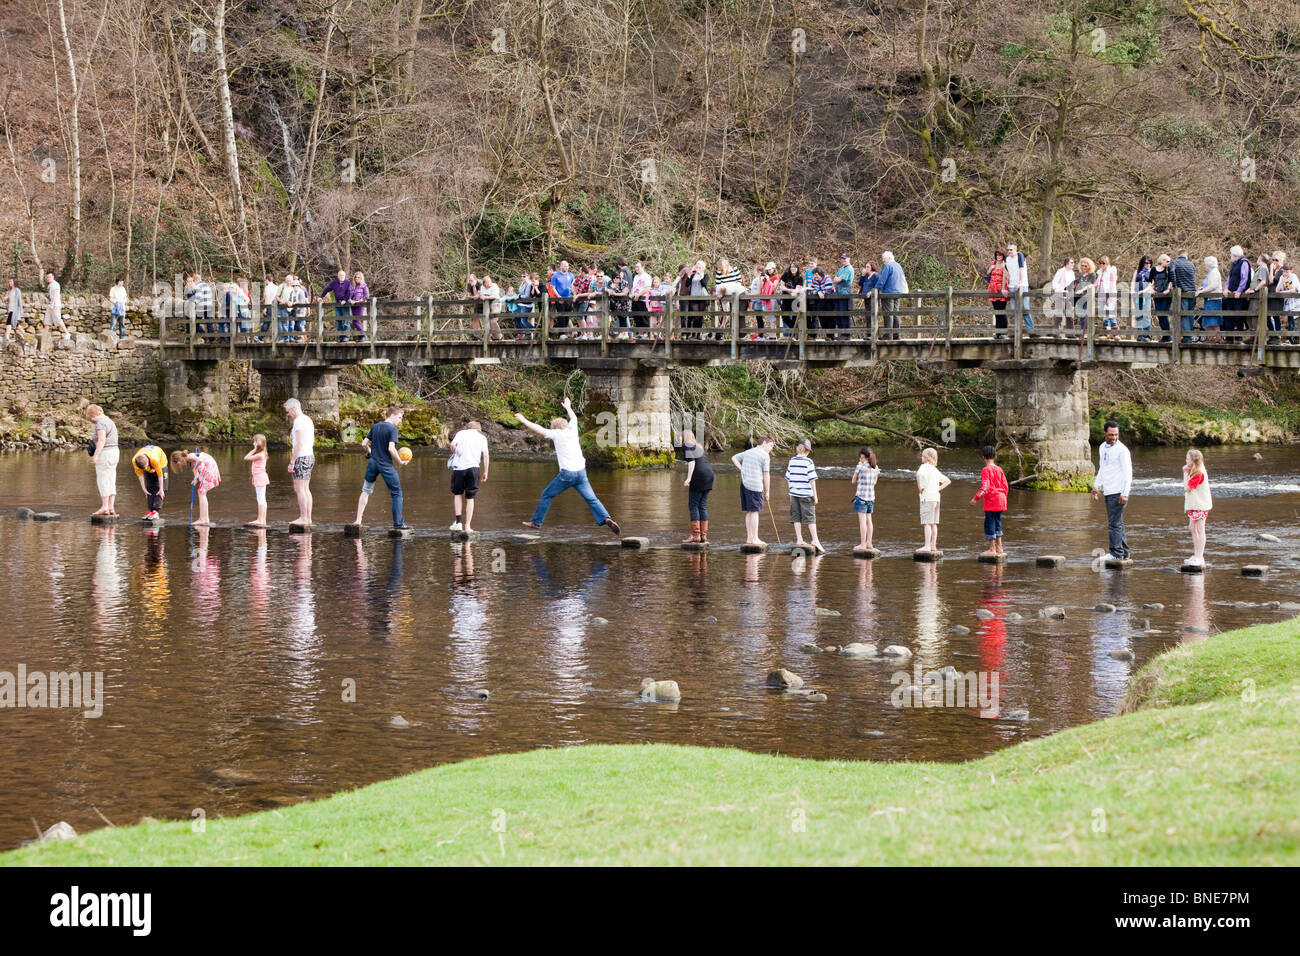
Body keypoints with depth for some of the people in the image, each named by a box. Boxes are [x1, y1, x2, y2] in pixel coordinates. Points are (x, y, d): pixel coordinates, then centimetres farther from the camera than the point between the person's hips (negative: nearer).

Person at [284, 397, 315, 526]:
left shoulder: (299, 421, -14)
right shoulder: (308, 420, 17)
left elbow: (299, 444, -20)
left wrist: (292, 462, -19)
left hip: (301, 457, -10)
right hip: (310, 456, 10)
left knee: (299, 489, -9)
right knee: (306, 489, 9)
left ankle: (303, 518, -11)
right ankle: (308, 519, 8)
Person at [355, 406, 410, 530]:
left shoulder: (375, 427, 8)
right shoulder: (392, 429, -11)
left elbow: (364, 444, 11)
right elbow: (391, 449, -21)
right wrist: (400, 462, -9)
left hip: (372, 463, 5)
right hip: (386, 465, -5)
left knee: (366, 491, 15)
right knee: (397, 493, 5)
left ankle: (358, 520, 9)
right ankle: (398, 523, 1)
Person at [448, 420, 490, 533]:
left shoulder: (461, 433, 13)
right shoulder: (482, 437, 16)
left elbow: (453, 444, -5)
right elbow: (486, 455, 4)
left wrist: (455, 455, 13)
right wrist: (485, 472, 9)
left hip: (459, 466, 0)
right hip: (474, 467, 1)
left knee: (457, 493, 17)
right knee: (470, 498, 7)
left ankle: (458, 522, 5)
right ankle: (467, 526, 4)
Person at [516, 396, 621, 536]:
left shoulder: (557, 434, 1)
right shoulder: (572, 430, 14)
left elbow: (538, 429, 5)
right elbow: (574, 419, 36)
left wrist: (524, 421, 19)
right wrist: (568, 407, 55)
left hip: (567, 473, -4)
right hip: (581, 471, 5)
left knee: (547, 495, 11)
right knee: (591, 498, -1)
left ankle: (536, 522, 17)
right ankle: (606, 518, -21)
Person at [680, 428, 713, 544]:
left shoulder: (686, 445, -2)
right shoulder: (698, 446, 23)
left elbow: (691, 461, -14)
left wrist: (689, 478, -20)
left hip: (699, 475, -8)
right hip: (709, 473, 8)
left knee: (693, 506, -4)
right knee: (703, 506, 11)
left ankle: (695, 536, -7)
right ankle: (703, 536, 9)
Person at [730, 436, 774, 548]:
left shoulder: (748, 452, 18)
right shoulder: (765, 455, -6)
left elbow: (734, 458, 25)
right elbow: (766, 475, -7)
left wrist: (742, 469, 16)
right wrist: (767, 491, -1)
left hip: (744, 483, 7)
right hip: (755, 485, -7)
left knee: (749, 512, 11)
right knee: (755, 511, -4)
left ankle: (749, 538, 13)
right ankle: (754, 538, -4)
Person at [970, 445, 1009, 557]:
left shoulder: (986, 470, -12)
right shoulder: (999, 470, 9)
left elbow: (985, 488, -18)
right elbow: (1006, 486, 11)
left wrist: (976, 498, -10)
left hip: (991, 501, -7)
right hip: (1000, 501, 7)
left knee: (989, 524, -1)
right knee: (997, 523, 15)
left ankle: (992, 549, 0)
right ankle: (999, 547, 18)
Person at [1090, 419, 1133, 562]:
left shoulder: (1122, 450, -10)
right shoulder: (1102, 448, 14)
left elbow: (1128, 473, -13)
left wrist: (1125, 494, -18)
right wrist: (1096, 486, 19)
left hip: (1118, 491, -8)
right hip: (1108, 491, 8)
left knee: (1114, 523, -9)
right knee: (1117, 523, 12)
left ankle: (1116, 553, -7)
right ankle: (1124, 552, 18)